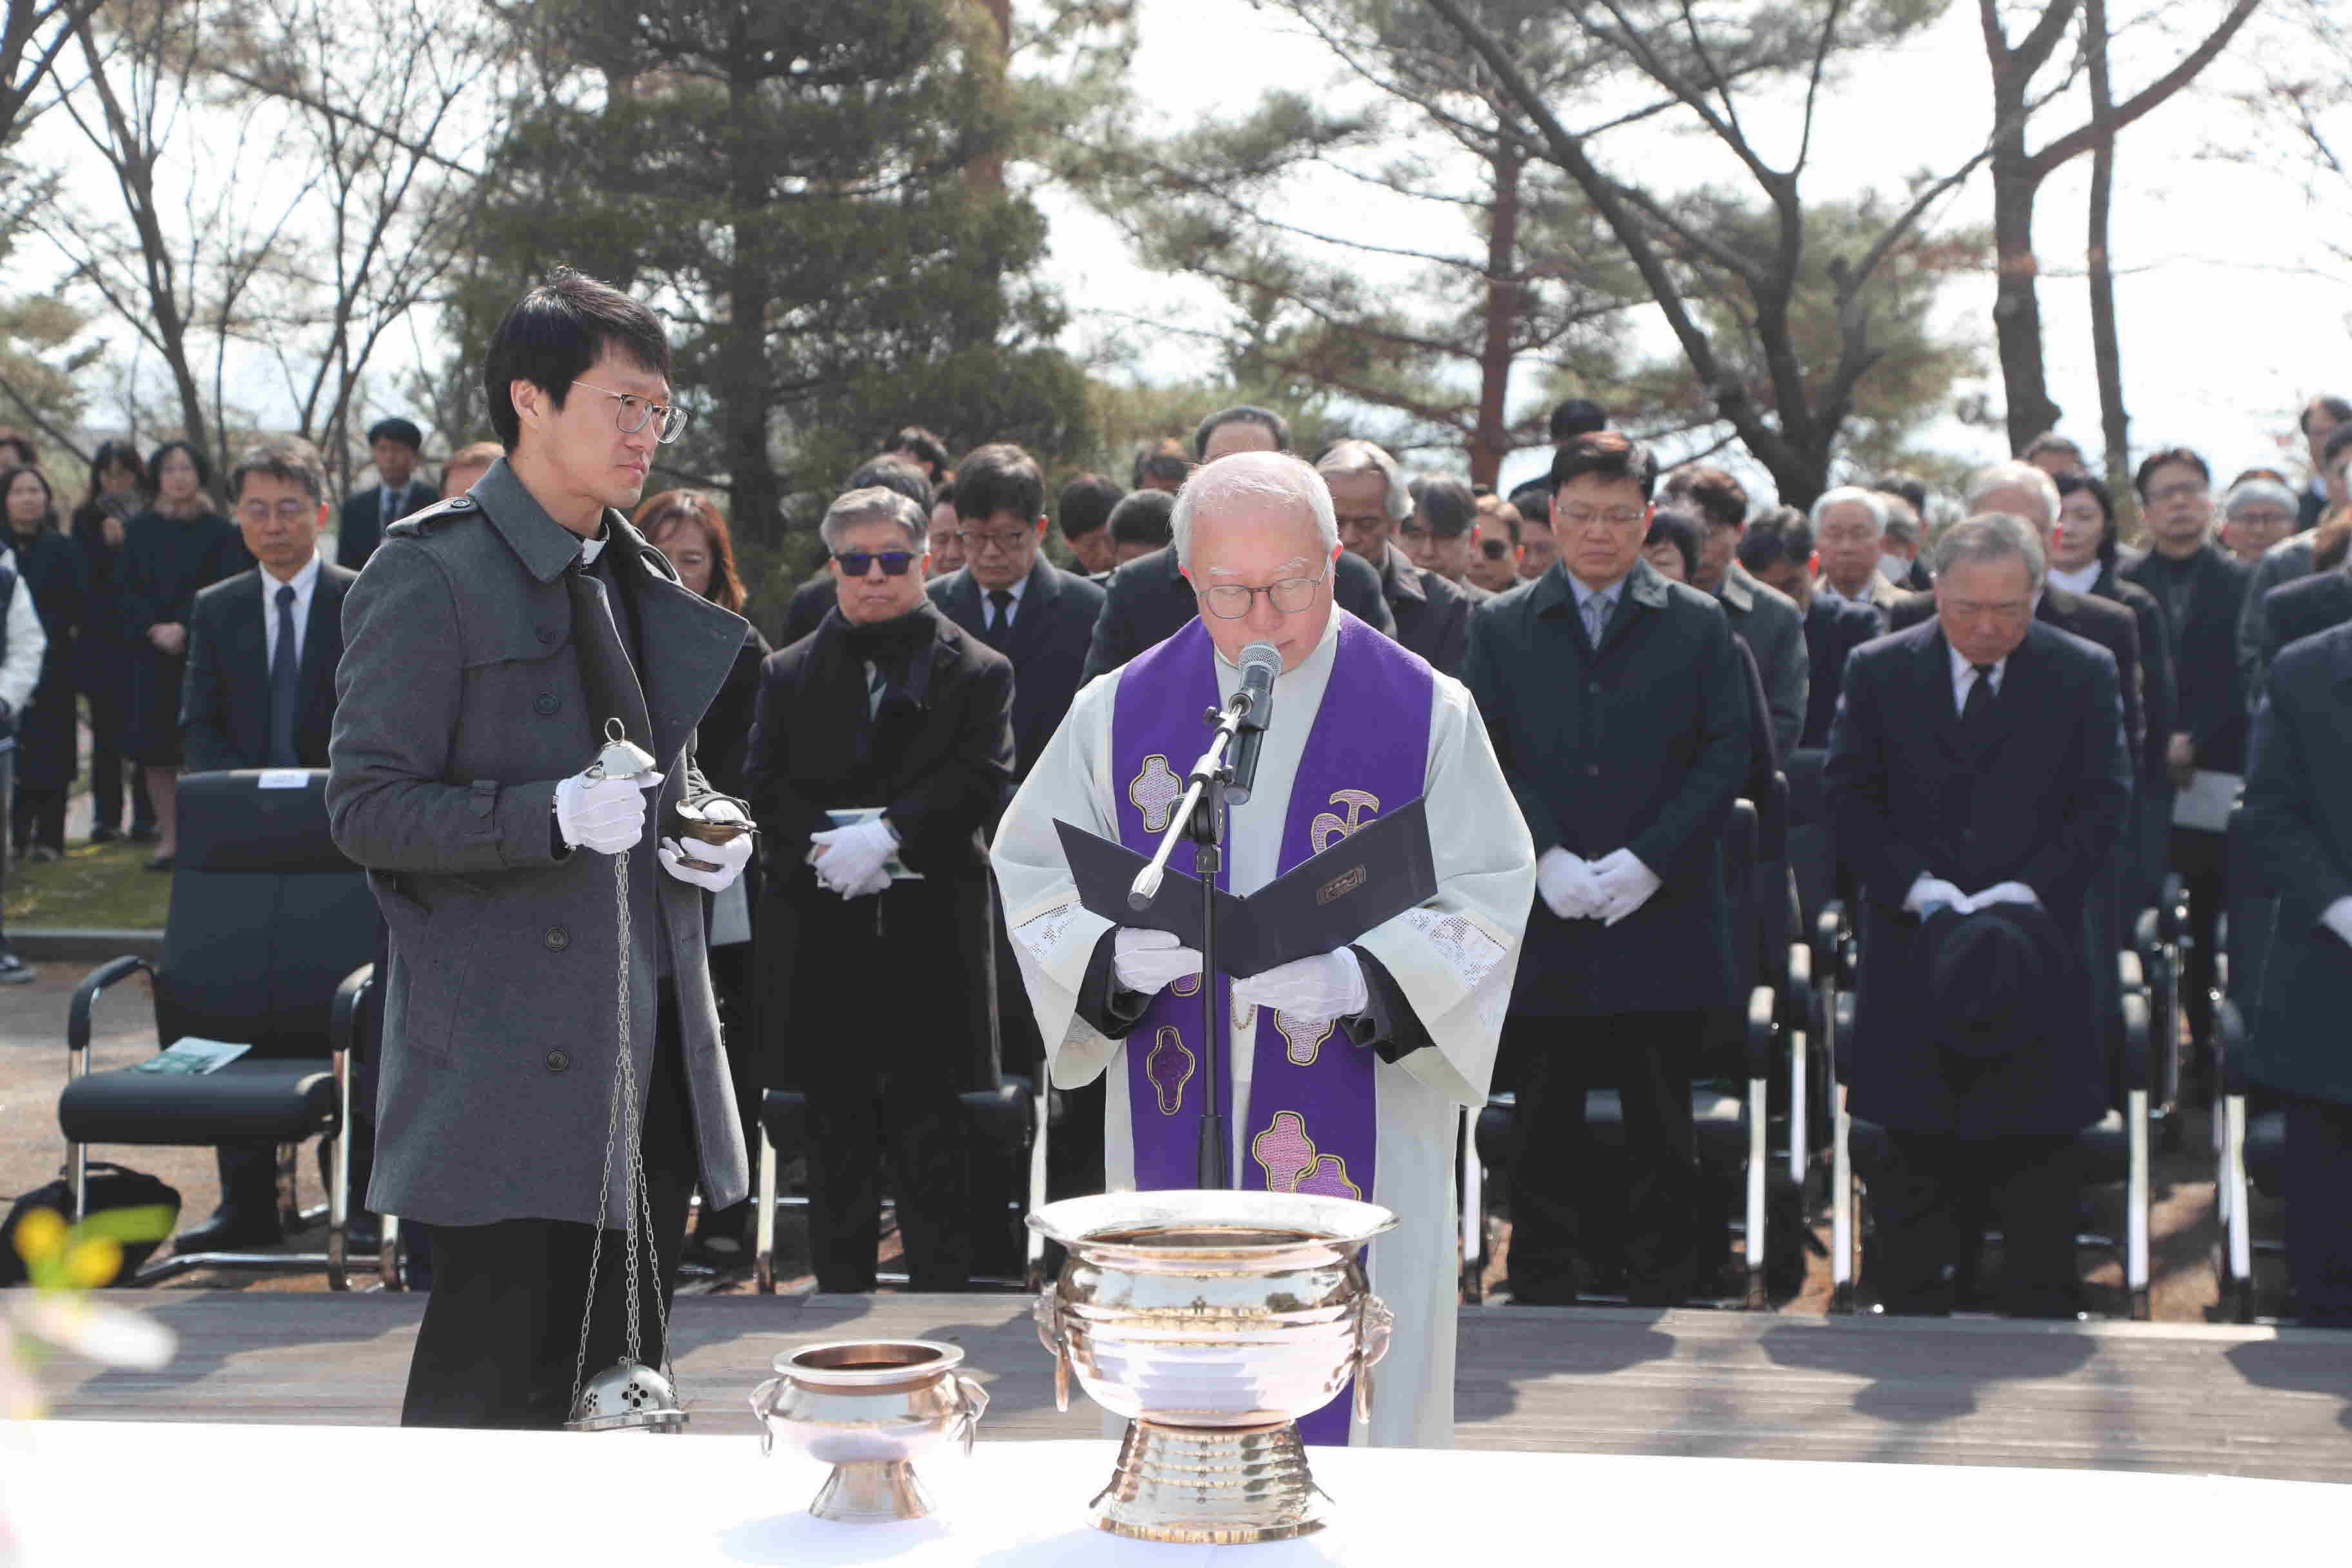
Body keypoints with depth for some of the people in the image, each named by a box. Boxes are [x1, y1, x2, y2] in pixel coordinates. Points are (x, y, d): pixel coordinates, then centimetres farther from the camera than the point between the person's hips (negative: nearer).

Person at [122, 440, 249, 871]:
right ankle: (168, 836, 9)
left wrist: (185, 629, -16)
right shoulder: (141, 530, 9)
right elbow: (130, 590, 5)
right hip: (153, 654, 3)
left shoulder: (220, 531, 1)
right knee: (156, 748, 2)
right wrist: (154, 629, -11)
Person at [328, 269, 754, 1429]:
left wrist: (706, 830, 6)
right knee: (491, 1387, -6)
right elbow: (365, 808, -12)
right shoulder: (430, 573, -9)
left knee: (623, 1375, 13)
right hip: (508, 1059, -8)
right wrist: (553, 815, -25)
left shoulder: (632, 577, 16)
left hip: (647, 1047, 8)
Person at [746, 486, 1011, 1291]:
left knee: (934, 1158, 0)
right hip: (821, 947, 2)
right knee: (836, 1157, 8)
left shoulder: (977, 673, 6)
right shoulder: (788, 674, 13)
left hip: (934, 945, -2)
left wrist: (888, 835, -19)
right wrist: (829, 846, -15)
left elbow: (980, 786, -7)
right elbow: (767, 793, 4)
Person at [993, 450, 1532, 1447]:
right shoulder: (1121, 711, 5)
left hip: (1366, 1131, -1)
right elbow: (1034, 880, 5)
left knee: (1360, 1392, -1)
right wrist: (1118, 952, -16)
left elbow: (1487, 905, -3)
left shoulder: (1425, 712, -1)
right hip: (1177, 1131, 2)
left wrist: (1360, 980, -21)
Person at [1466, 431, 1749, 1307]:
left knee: (1662, 1136, 5)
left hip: (1663, 918, -1)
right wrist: (1545, 858, -12)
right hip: (1543, 924, 1)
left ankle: (1661, 1306, 13)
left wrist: (1645, 861, -11)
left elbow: (1727, 755, -1)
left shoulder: (1699, 626, 6)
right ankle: (1541, 1304, 15)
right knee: (1545, 1130, 6)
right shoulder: (1502, 628, 9)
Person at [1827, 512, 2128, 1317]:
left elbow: (2104, 804, -1)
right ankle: (1912, 1318, 13)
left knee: (2035, 1152, 3)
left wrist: (2024, 892, -14)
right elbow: (1848, 798, 1)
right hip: (1913, 944, 1)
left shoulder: (2086, 675, 2)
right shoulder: (1880, 670, 4)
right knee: (1917, 1153, 5)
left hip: (2036, 946, 0)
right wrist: (1917, 889, -13)